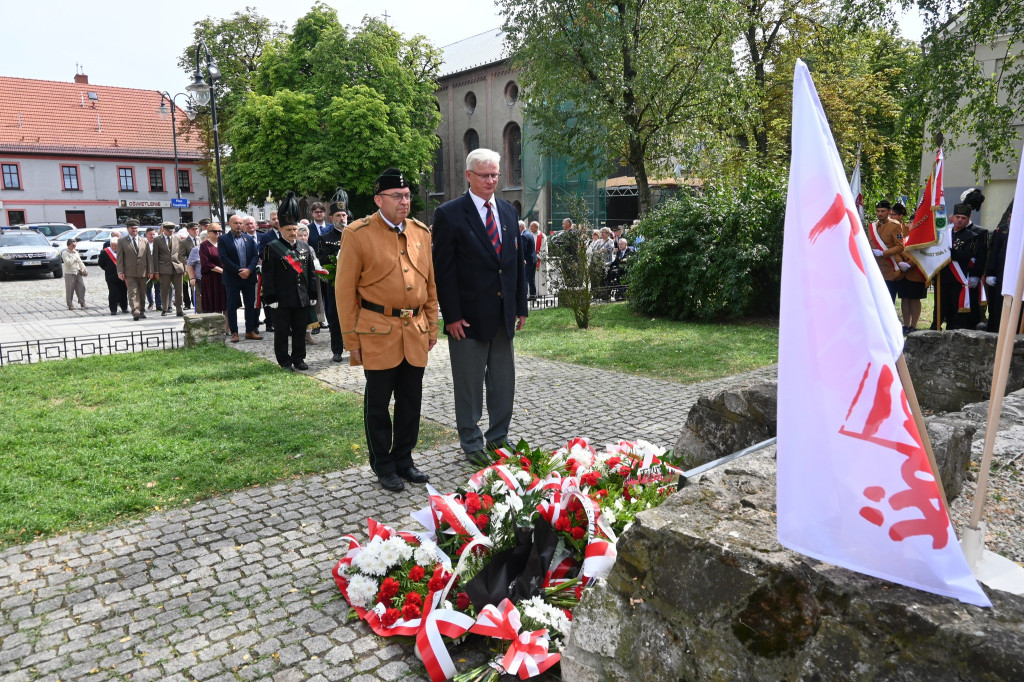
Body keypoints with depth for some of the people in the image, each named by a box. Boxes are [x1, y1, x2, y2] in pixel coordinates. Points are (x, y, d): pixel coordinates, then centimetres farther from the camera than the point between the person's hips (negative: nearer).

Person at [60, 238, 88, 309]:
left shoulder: (76, 252, 16)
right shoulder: (65, 253, -7)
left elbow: (80, 261, 23)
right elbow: (68, 262, -19)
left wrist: (83, 269, 12)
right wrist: (74, 256, -11)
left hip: (78, 272, 6)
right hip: (69, 273, -6)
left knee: (82, 287, 1)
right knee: (70, 289, -2)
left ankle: (82, 302, 11)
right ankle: (70, 305, 4)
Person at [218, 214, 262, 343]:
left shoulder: (249, 238, 10)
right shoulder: (223, 239, 0)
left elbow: (256, 256, 4)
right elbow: (224, 258, -9)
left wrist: (249, 270, -12)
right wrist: (239, 271, -15)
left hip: (249, 277, 3)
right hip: (232, 278, -3)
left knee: (250, 305, 7)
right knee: (232, 306, 1)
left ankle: (250, 331, 14)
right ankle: (234, 333, 7)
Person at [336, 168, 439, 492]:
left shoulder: (421, 232, 10)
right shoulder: (358, 234, -5)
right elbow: (345, 290, -5)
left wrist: (432, 326, 12)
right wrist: (351, 339, -6)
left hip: (416, 332, 5)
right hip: (378, 332, -4)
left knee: (411, 401, 11)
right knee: (378, 402, 6)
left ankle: (404, 459, 28)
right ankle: (383, 466, 21)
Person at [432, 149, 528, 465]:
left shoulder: (508, 211, 10)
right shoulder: (449, 213, -8)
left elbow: (516, 260, 14)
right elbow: (443, 269, -10)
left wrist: (521, 305, 10)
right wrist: (451, 315, -15)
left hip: (503, 314, 6)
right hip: (469, 316, -6)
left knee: (504, 382, 14)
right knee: (469, 385, 7)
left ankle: (499, 437, 31)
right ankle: (471, 443, 23)